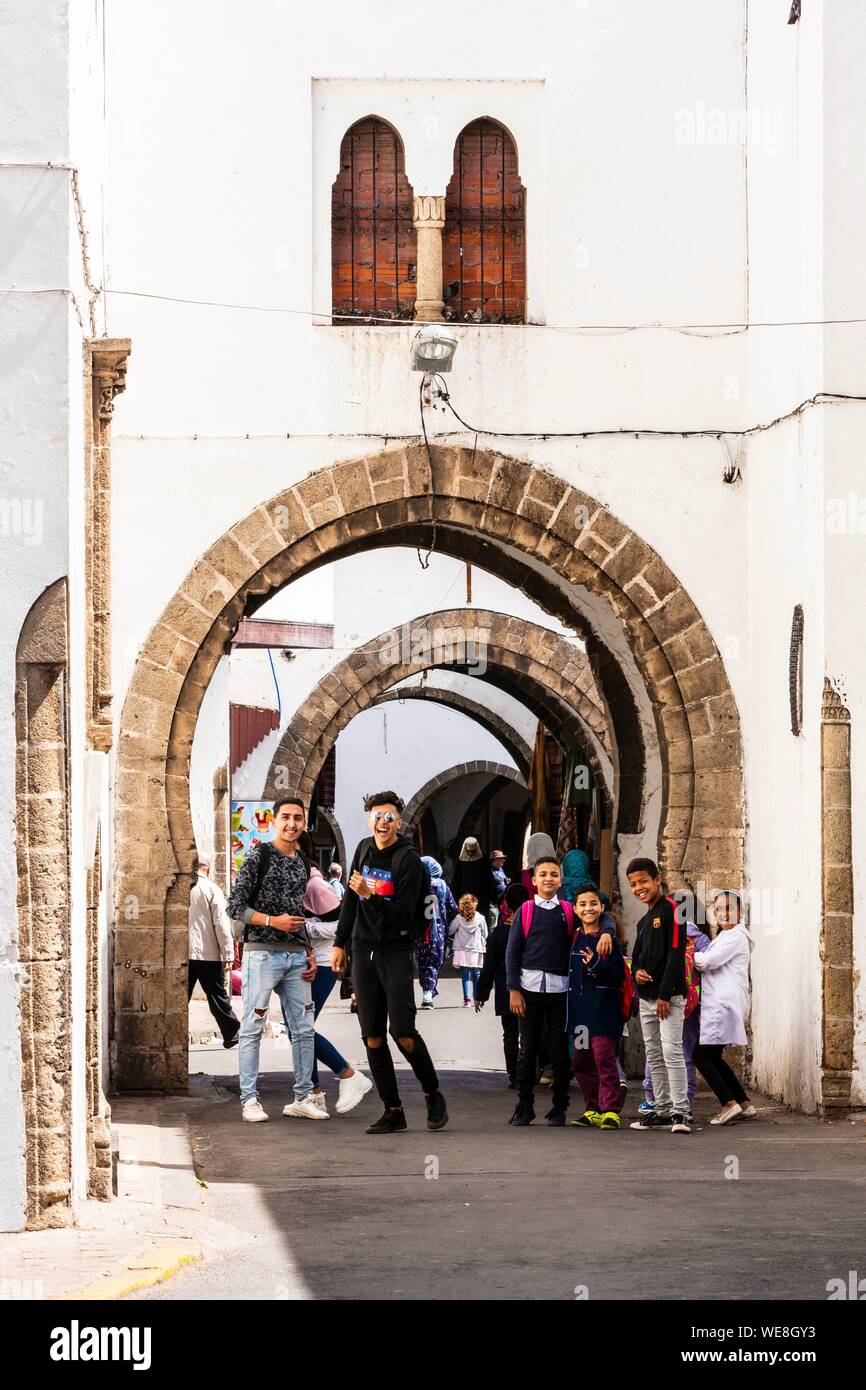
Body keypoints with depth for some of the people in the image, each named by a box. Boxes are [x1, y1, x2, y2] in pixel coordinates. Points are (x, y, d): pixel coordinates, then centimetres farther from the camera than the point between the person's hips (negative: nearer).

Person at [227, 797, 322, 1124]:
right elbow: (236, 906, -9)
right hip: (262, 953, -7)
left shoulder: (303, 862, 15)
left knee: (304, 1029, 6)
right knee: (252, 1029, -5)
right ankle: (249, 1100, -1)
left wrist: (310, 954, 16)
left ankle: (302, 1099, 12)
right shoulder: (259, 856, -5)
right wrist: (273, 921, -19)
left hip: (296, 956, 7)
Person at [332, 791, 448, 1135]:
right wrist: (340, 943, 19)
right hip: (363, 951, 6)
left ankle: (434, 1096, 9)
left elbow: (403, 915, -16)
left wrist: (371, 896, -28)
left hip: (395, 952, -6)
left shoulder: (409, 860, -10)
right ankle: (392, 1110, 7)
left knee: (403, 1034, -12)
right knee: (372, 1038, 1)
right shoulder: (364, 850, 10)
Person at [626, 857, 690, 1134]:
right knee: (654, 1056, 11)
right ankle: (662, 1111, 17)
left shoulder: (671, 909, -8)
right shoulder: (644, 921, 19)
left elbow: (676, 953, -15)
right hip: (646, 997, 9)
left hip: (668, 996, -9)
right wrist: (636, 972, 0)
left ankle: (680, 1112, -15)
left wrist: (665, 995, -19)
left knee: (671, 1051, -14)